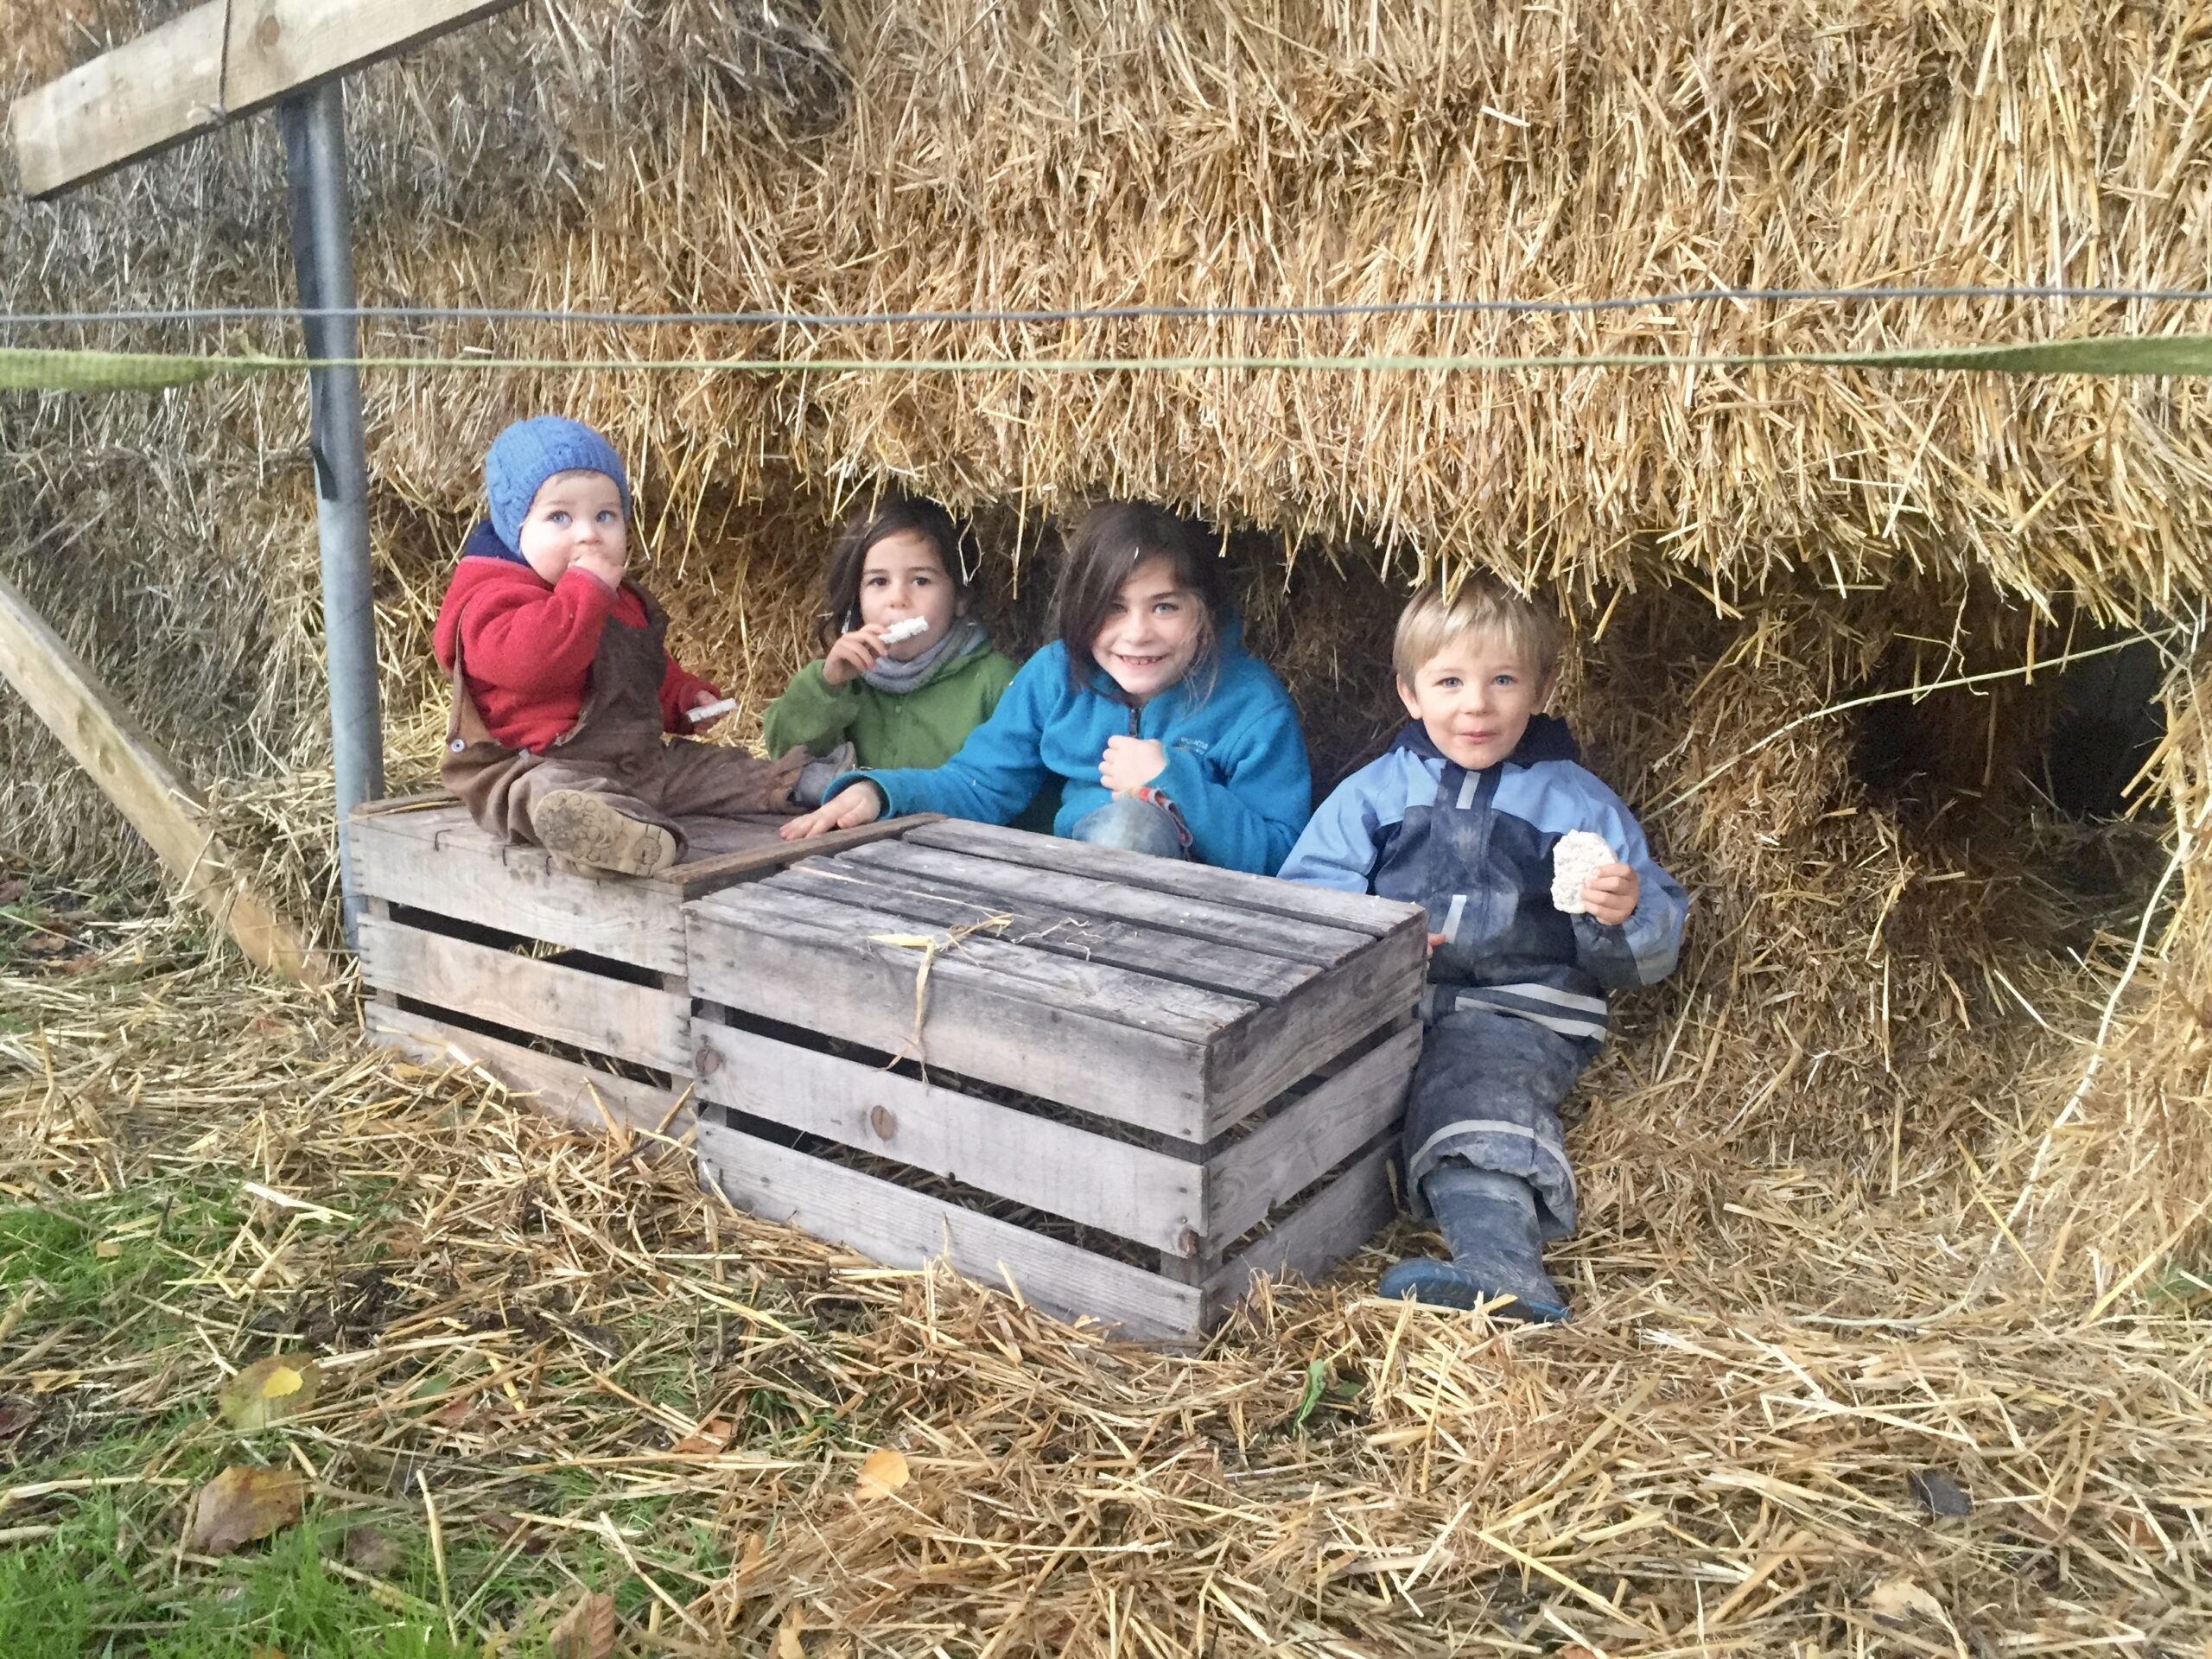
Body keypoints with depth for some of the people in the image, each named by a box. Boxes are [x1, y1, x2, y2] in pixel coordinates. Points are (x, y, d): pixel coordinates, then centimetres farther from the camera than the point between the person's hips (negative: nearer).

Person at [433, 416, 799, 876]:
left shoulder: (624, 601, 21)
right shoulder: (496, 597, -8)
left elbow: (655, 671, 40)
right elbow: (534, 662, -31)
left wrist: (687, 697, 22)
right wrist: (587, 588, -25)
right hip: (541, 765, -11)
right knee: (558, 797, -43)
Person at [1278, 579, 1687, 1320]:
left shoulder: (1578, 802, 17)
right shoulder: (1372, 792, 20)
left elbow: (1650, 953, 13)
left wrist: (1628, 914, -12)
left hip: (1515, 1012, -3)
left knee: (1478, 1090, -34)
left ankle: (1500, 1265, -53)